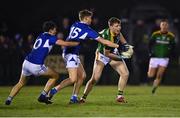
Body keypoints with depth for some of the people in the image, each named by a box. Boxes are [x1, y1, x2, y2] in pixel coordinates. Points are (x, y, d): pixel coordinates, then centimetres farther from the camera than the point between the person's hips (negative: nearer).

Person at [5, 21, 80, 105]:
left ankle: (9, 99, 9)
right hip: (36, 66, -7)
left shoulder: (41, 36, 20)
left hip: (26, 62, 7)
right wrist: (78, 43, 11)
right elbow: (66, 43, -4)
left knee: (21, 83, 25)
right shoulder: (50, 37, -2)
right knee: (55, 76, 12)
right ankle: (43, 96, 7)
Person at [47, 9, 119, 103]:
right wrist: (117, 46, 3)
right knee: (73, 79, -13)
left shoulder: (74, 25, 11)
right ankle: (54, 91, -10)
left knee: (82, 75, 11)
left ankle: (74, 97, 9)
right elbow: (104, 42, -6)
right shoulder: (87, 30, -10)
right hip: (71, 54, -9)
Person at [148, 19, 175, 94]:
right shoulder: (155, 35, -2)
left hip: (164, 58, 0)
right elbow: (150, 44, 6)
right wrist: (151, 53, -5)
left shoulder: (171, 36, 1)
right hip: (155, 57, 0)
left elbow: (173, 46, 10)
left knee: (159, 76, -9)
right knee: (150, 76, 0)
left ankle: (153, 90, 7)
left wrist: (169, 54, -3)